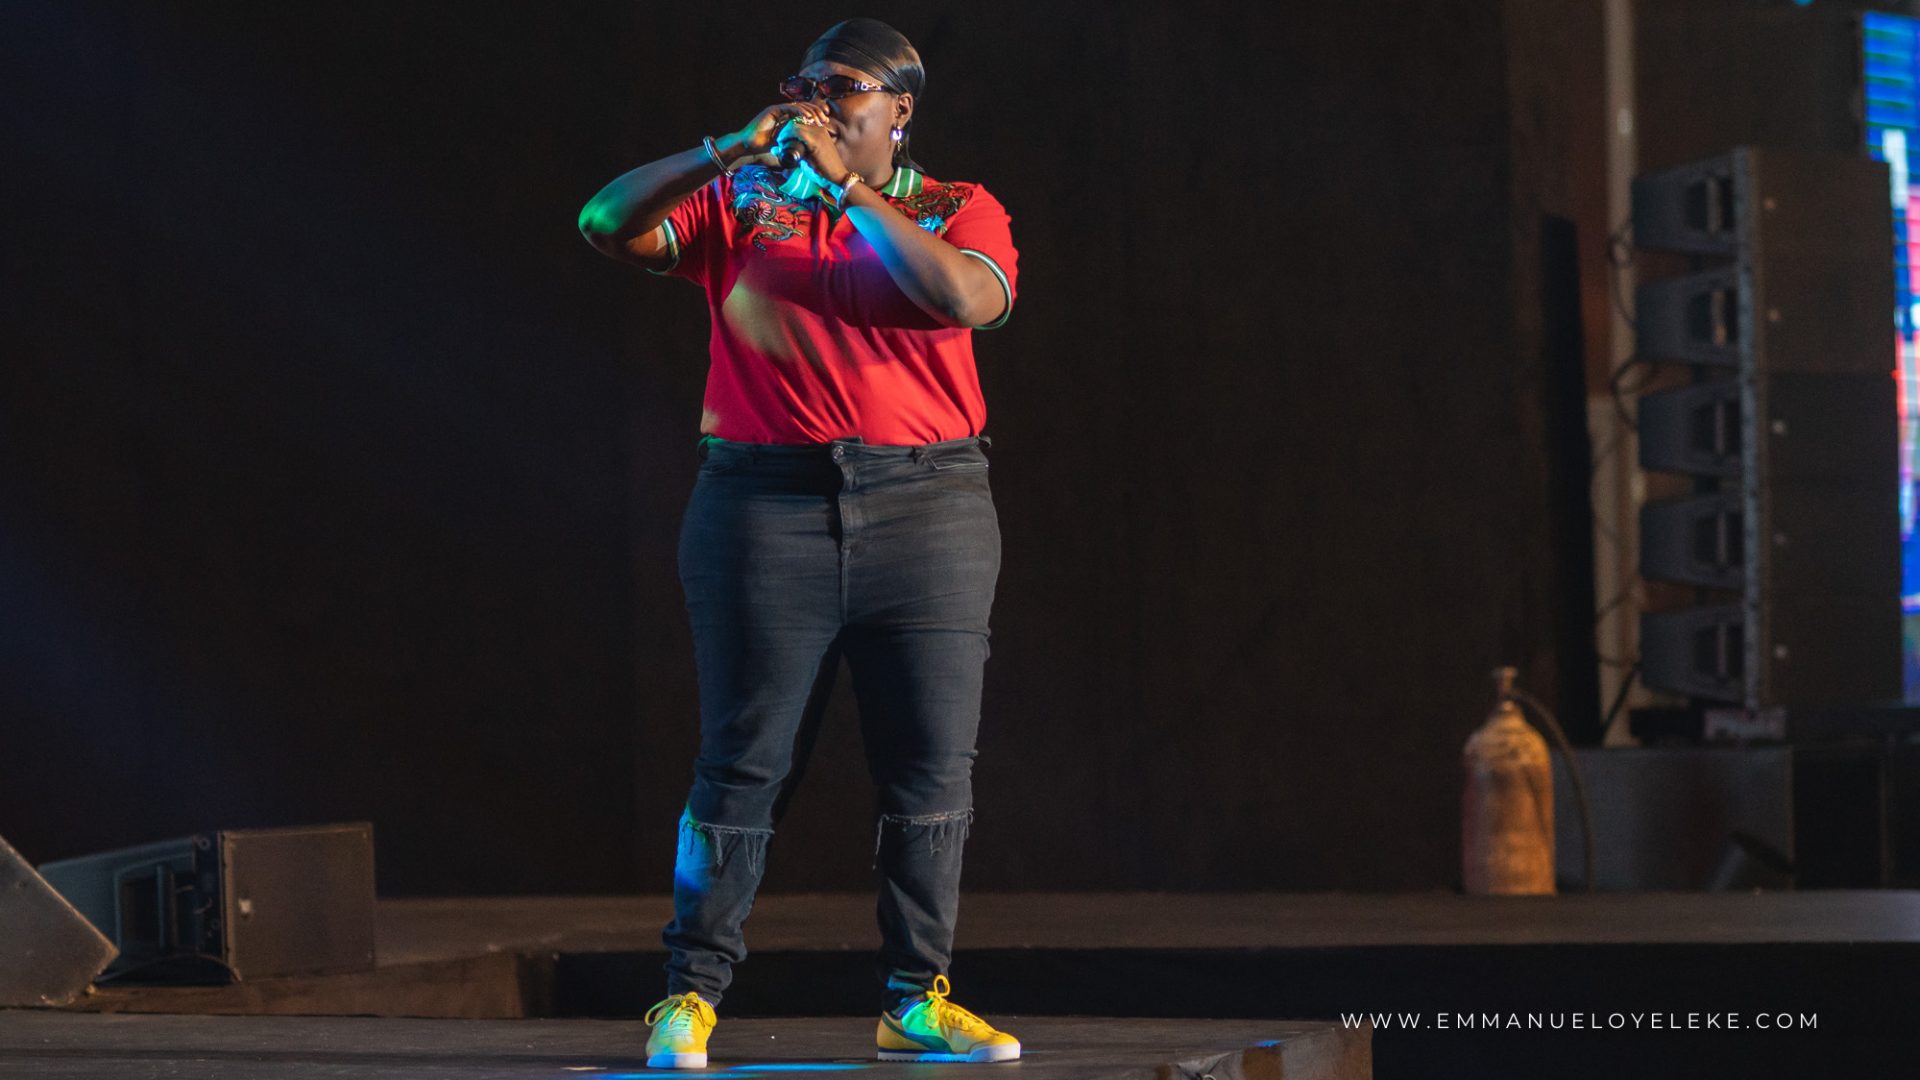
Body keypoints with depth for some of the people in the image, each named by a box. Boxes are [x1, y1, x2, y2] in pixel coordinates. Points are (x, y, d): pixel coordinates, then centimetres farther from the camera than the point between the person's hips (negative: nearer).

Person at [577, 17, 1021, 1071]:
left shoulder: (960, 211, 8)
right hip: (768, 505, -1)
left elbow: (967, 297, -14)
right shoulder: (741, 202, 10)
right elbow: (606, 223, -2)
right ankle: (690, 993, 6)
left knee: (931, 766, 0)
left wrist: (849, 189, -14)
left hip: (926, 509, 1)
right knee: (744, 762, -1)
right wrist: (724, 153, -14)